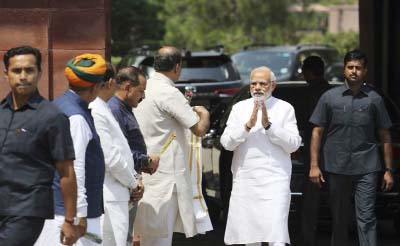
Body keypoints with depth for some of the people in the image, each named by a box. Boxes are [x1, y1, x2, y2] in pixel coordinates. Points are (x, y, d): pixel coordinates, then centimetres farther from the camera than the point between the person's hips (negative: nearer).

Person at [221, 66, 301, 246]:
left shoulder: (285, 109, 5)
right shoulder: (239, 108, 12)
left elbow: (293, 144, -4)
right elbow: (226, 142, 2)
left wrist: (269, 126, -13)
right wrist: (248, 125, -12)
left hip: (274, 179, -3)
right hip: (244, 181, 3)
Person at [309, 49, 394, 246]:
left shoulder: (374, 99, 5)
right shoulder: (329, 97, 6)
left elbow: (385, 136, 9)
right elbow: (317, 132, 6)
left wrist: (388, 170, 4)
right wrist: (314, 165, -2)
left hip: (366, 169, -1)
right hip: (337, 168, 1)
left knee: (366, 218, -8)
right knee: (339, 220, 9)